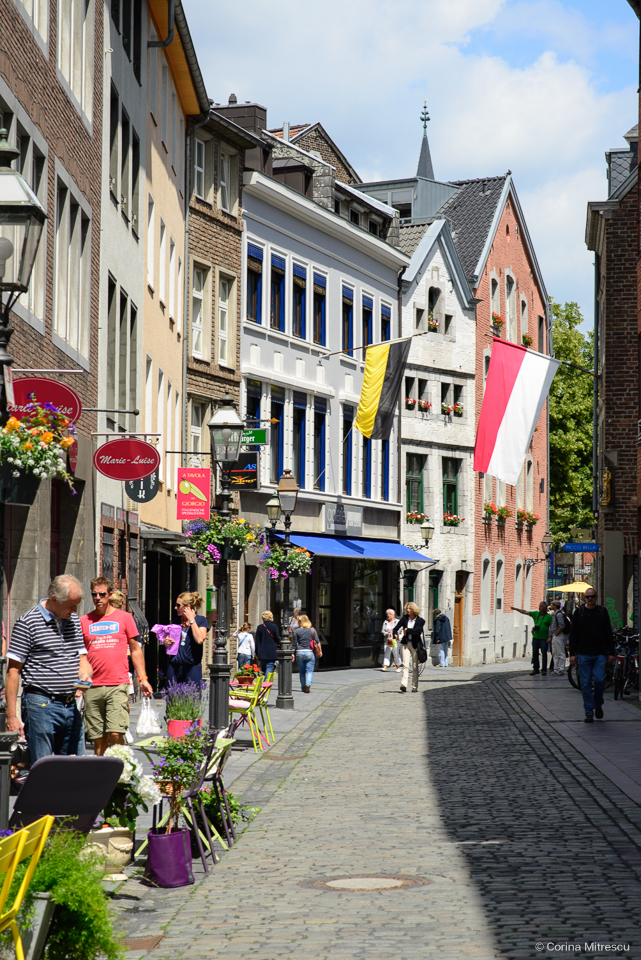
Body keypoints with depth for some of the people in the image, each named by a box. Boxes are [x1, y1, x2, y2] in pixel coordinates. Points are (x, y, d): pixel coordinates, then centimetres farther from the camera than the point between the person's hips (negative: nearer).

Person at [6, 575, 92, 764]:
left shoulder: (74, 620, 13)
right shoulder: (27, 623, -7)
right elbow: (13, 671, -8)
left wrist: (85, 674, -5)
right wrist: (11, 716, -11)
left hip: (71, 705, 6)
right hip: (41, 705, -6)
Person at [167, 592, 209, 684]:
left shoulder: (201, 620, -1)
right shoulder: (176, 620, 14)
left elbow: (199, 639, -17)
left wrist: (191, 620, -10)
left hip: (192, 666, -5)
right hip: (174, 665, 5)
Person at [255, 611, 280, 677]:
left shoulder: (259, 627, 1)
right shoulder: (274, 627, -7)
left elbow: (257, 641, 3)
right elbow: (278, 640, -3)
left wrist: (257, 653, 9)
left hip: (262, 653, 3)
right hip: (271, 653, -3)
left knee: (263, 671, 14)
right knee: (269, 669, -5)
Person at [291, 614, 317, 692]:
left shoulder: (297, 631, 0)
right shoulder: (312, 630, 1)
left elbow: (294, 644, 2)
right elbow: (317, 642, 1)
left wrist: (293, 654, 7)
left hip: (299, 653, 1)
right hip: (309, 653, -1)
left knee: (302, 671, 13)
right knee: (310, 670, 0)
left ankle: (303, 688, 17)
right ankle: (308, 683, -24)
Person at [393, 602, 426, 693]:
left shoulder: (420, 620, -5)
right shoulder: (405, 618, 4)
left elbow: (418, 631, -19)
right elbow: (396, 628, 0)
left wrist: (407, 630, -20)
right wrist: (395, 634, -20)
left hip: (415, 644, -1)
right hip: (405, 643, 2)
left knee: (415, 666, 4)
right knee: (405, 664, -11)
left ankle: (415, 687, 12)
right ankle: (404, 685, -20)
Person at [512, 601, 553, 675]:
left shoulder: (548, 616, -2)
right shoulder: (536, 614, 11)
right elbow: (525, 612, 8)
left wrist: (550, 637, -12)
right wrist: (516, 609, 0)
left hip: (544, 638, -5)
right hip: (535, 638, 5)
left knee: (544, 654, -1)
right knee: (535, 654, 7)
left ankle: (544, 670, 3)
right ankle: (536, 669, 15)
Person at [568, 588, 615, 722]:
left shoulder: (602, 611, 7)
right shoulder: (579, 612, 6)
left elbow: (609, 634, 9)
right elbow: (573, 634, 6)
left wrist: (611, 653, 4)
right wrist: (572, 654, 0)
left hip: (600, 654, 0)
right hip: (583, 654, 0)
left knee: (600, 680, -9)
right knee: (586, 683, 0)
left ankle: (598, 704, 16)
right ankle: (589, 712, 6)